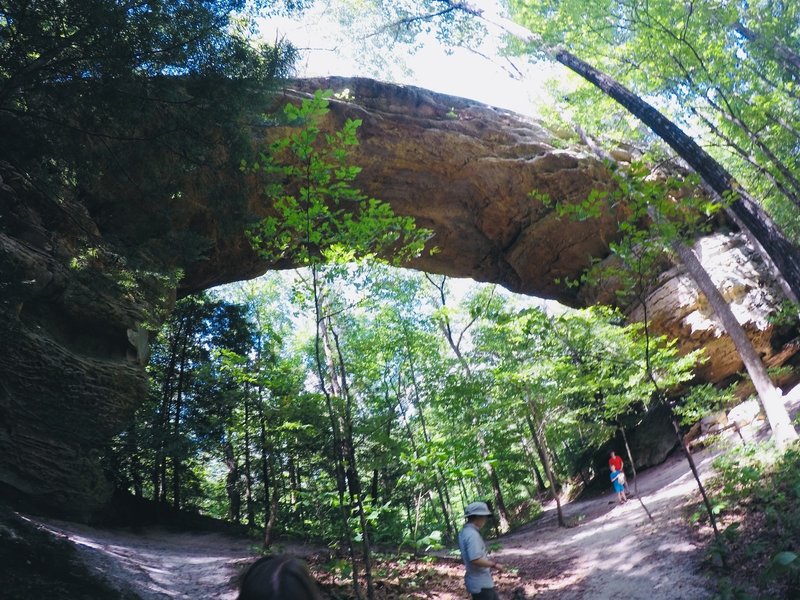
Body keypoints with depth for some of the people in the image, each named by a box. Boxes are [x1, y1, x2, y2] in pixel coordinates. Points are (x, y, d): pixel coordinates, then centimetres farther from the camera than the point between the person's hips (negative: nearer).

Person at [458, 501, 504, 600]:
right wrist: (493, 564, -17)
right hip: (481, 584, -10)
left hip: (481, 582, 10)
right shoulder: (472, 534, -24)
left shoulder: (465, 532, 8)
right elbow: (475, 559, -31)